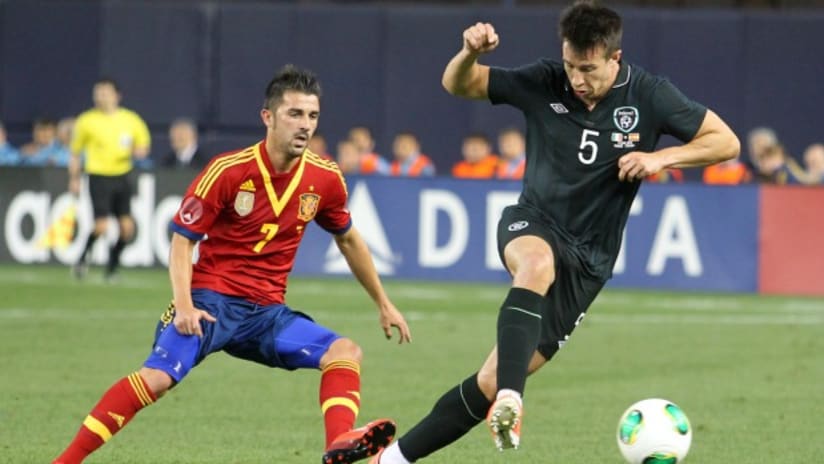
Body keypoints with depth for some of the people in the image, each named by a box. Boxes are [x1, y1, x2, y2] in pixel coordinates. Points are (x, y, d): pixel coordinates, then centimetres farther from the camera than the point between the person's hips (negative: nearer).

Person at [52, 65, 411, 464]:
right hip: (211, 299, -5)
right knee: (157, 377, -24)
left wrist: (383, 304, 25)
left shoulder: (325, 180, 2)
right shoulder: (228, 171, -10)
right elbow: (182, 240, -6)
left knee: (345, 352, -16)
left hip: (267, 311, 5)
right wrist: (184, 304, -20)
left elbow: (348, 240, 20)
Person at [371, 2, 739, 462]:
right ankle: (510, 401, -50)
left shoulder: (649, 96, -8)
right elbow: (458, 85, 3)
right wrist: (470, 53, -20)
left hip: (586, 260, 0)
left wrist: (661, 157, -18)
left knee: (491, 382, -4)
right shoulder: (544, 83, -6)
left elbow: (726, 142, -2)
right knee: (538, 263, -42)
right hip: (531, 224, 0)